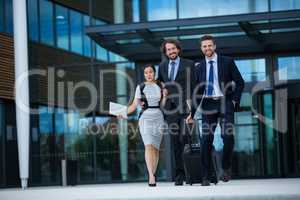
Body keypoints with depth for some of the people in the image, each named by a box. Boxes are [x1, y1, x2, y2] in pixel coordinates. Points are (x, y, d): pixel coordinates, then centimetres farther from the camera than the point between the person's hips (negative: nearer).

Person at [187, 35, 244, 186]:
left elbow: (239, 82, 5)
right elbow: (198, 91, 15)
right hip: (208, 104, 2)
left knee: (228, 136, -15)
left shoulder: (227, 62, 3)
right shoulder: (199, 67, 12)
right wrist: (192, 113, 10)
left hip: (225, 103, -2)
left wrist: (235, 100, -5)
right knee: (206, 140, -4)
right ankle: (205, 176, 1)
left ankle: (226, 168, 9)